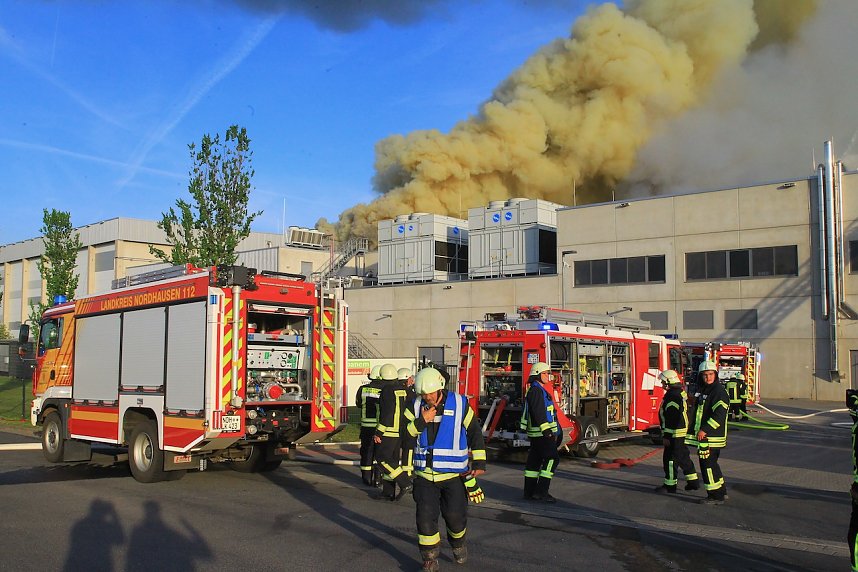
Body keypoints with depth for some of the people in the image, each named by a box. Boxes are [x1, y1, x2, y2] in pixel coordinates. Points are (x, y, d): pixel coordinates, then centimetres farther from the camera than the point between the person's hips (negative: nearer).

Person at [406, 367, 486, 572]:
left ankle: (458, 542, 35)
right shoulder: (416, 406, 0)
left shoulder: (460, 404, -6)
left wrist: (479, 463, -4)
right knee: (426, 517, -3)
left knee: (455, 515, 3)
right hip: (425, 475, 2)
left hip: (454, 475, -2)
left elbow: (475, 434, 0)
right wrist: (421, 421, -19)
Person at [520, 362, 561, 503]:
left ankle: (529, 492, 14)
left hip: (538, 434, 11)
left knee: (534, 461, 10)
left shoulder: (540, 390, 20)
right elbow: (538, 412, -23)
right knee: (552, 458, -12)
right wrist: (547, 430, -27)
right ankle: (541, 491, -12)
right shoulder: (536, 390, -13)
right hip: (540, 433, -11)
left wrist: (554, 431, 26)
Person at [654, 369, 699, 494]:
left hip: (674, 434, -11)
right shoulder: (681, 393, 13)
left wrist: (666, 436, -21)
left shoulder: (672, 396, -21)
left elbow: (671, 419, -24)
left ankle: (670, 485, 3)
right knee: (683, 457, 18)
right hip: (682, 431, 11)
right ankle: (693, 481, 24)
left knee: (670, 458, -3)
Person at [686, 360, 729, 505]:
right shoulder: (702, 391, 16)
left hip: (712, 437, -10)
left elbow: (719, 414, -24)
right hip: (703, 436, 10)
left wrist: (705, 430, -25)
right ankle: (721, 493, 27)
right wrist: (693, 431, 23)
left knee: (708, 464, -7)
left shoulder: (719, 391, -14)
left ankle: (716, 496, 0)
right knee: (711, 464, 16)